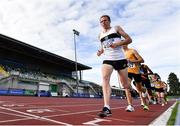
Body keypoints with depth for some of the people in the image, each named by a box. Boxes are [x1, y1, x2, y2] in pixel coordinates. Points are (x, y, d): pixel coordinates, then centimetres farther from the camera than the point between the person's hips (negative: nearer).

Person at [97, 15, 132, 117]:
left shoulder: (116, 28, 7)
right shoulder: (100, 35, 16)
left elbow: (129, 39, 2)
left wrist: (118, 43, -16)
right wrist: (100, 51, 6)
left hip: (120, 59, -2)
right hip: (107, 60, 2)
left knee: (125, 84, 5)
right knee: (105, 78, -26)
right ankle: (107, 108, -31)